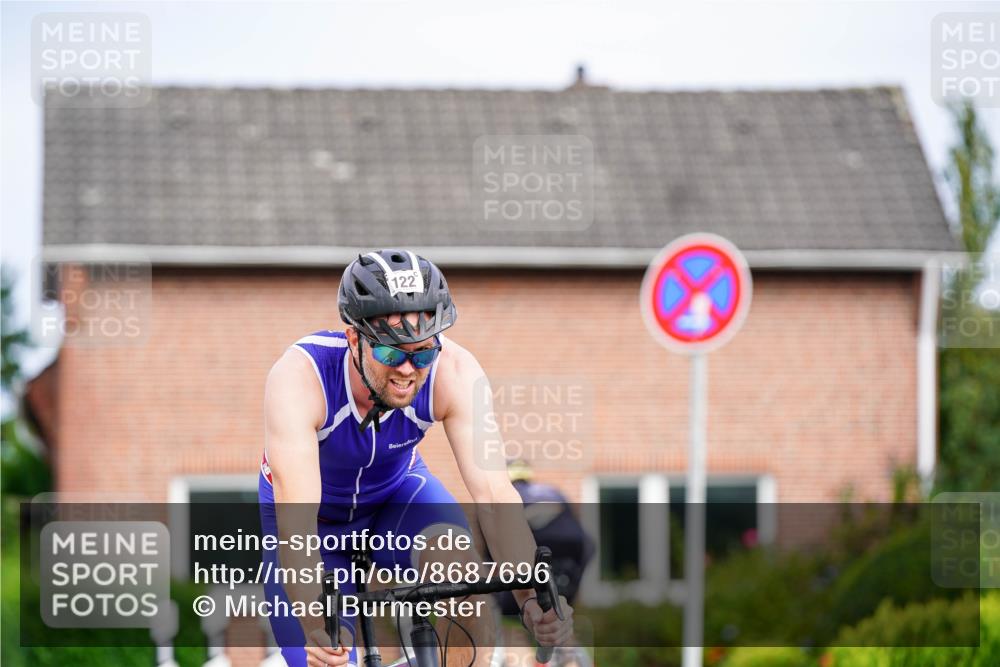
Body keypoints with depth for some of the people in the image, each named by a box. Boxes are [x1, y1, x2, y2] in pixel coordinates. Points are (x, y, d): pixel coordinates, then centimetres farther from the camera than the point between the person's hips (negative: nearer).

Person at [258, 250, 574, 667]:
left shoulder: (454, 372, -30)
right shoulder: (298, 378, -37)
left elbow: (493, 492, -37)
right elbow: (296, 520, -45)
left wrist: (531, 596, -52)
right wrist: (316, 624, -60)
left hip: (397, 491, 1)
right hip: (317, 514, -1)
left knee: (455, 553, -31)